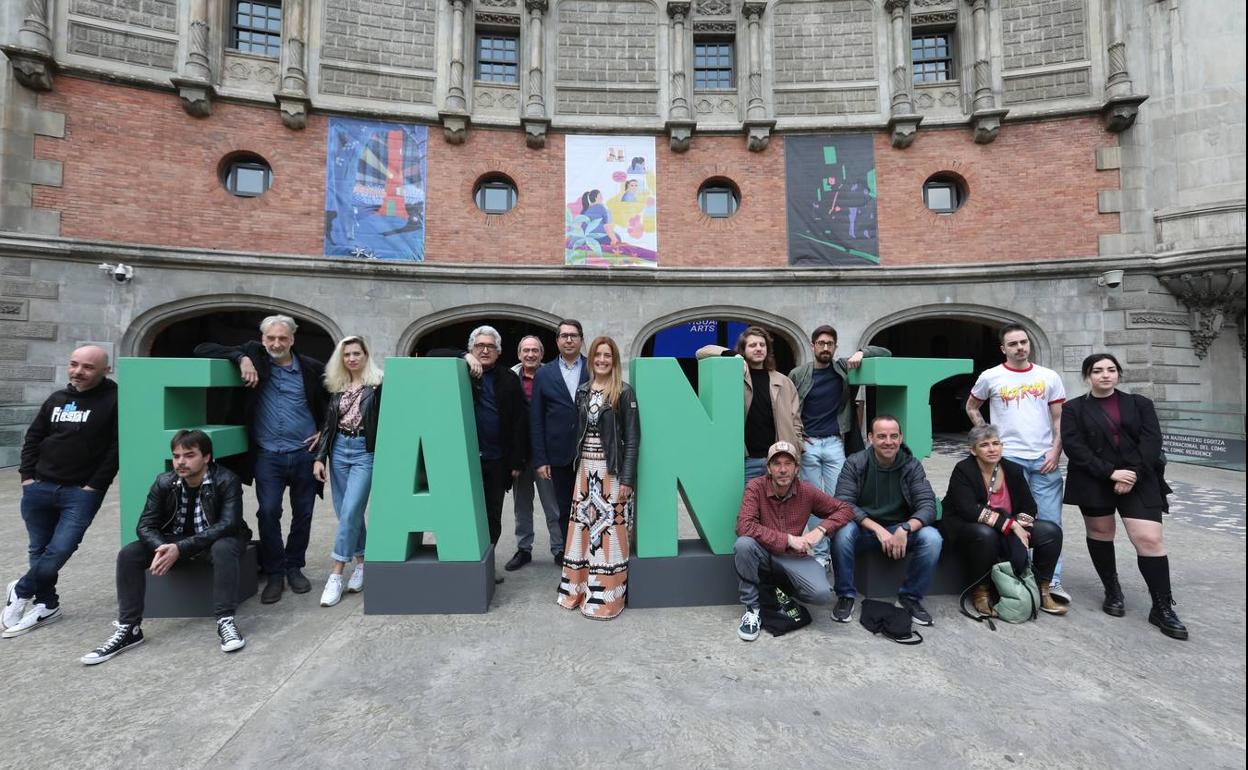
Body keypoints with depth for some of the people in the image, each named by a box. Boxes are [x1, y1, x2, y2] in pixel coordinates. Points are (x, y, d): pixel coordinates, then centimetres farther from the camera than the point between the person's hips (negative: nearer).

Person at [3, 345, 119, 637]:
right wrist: (27, 476, 5)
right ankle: (46, 605, 27)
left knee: (60, 550, -9)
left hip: (82, 492, -6)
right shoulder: (57, 399, 9)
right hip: (39, 487, 6)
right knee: (39, 550, 13)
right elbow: (33, 437, 17)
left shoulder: (114, 400, -9)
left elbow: (116, 448, -12)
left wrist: (94, 486, -13)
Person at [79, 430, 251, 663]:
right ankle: (129, 628, -5)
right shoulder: (164, 482, -7)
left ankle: (225, 621, -30)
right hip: (174, 542, 5)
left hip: (215, 541, -5)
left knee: (224, 549, -37)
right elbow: (146, 525, -8)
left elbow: (229, 524, -29)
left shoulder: (226, 480, -21)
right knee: (128, 554, -16)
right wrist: (161, 548, -29)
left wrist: (180, 548, -34)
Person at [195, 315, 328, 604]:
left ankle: (295, 568, 27)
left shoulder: (311, 367, 0)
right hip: (267, 456, 0)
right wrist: (241, 358, -17)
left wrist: (324, 431, 2)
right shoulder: (254, 357, 1)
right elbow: (202, 349, -3)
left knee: (303, 513, 9)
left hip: (304, 453, 1)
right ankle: (274, 574, 14)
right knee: (268, 513, -3)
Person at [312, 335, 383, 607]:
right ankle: (362, 563, 25)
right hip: (339, 450, 6)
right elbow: (328, 425, 12)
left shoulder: (378, 385, -7)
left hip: (366, 452, -6)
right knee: (346, 512, 10)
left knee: (350, 511, -9)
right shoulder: (336, 387, 10)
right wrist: (320, 457, 5)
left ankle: (336, 575, 1)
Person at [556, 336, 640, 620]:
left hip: (612, 470, -5)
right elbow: (578, 431, 11)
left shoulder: (624, 392, -7)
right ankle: (579, 589, 26)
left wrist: (627, 479, -13)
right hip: (585, 469, 5)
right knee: (583, 527, 11)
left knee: (608, 530, 1)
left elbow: (632, 438, -9)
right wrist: (577, 465, 5)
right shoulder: (582, 391, 9)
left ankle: (607, 596, 15)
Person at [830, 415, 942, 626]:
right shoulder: (855, 463, -11)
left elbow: (928, 505, -13)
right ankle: (846, 595, -9)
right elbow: (843, 504, -18)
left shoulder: (912, 465, -5)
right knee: (842, 533, -33)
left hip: (900, 529, 2)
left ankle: (911, 596, 0)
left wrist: (905, 528, -32)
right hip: (863, 529, -2)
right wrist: (877, 528, -30)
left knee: (932, 538, -26)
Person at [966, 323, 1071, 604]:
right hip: (1008, 459, -2)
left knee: (1050, 522, 6)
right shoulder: (990, 377, 0)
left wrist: (1055, 451, -5)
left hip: (1045, 460, 2)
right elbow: (971, 407, 12)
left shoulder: (1049, 377, 6)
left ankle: (1051, 581, 18)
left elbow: (1059, 419, 7)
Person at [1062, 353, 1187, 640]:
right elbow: (1074, 447, -7)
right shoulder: (1073, 408, 3)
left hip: (1139, 481, 1)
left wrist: (1133, 474, -13)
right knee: (1100, 534, 9)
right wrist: (1110, 472, -15)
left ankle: (1162, 608, 6)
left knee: (1150, 539, -7)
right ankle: (1112, 592, 26)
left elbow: (1151, 440, -1)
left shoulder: (1139, 403, 10)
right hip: (1094, 483, -1)